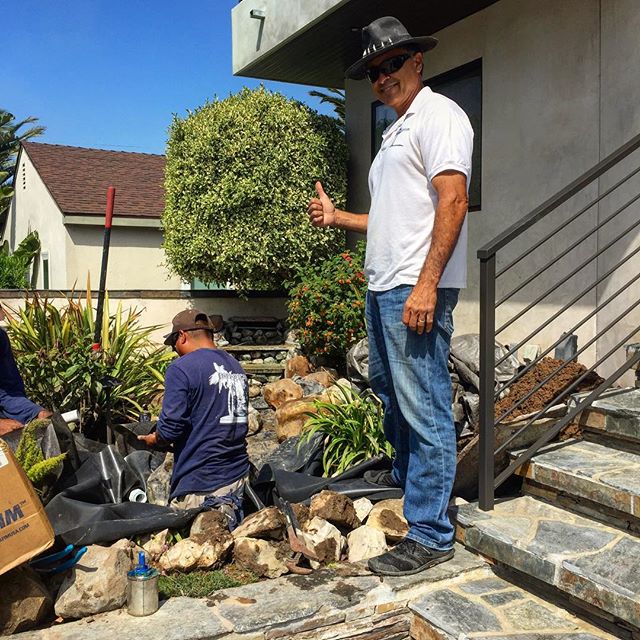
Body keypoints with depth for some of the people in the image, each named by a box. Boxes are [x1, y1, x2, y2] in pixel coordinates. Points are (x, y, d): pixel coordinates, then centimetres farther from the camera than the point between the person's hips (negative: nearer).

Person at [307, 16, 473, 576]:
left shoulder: (439, 114, -5)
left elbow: (452, 200, -17)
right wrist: (337, 217, 19)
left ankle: (431, 534, 1)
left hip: (417, 287, -10)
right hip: (383, 284, 10)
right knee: (388, 386, 22)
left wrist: (427, 283, -25)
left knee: (424, 407, -8)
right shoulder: (394, 134, 24)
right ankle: (406, 474, 43)